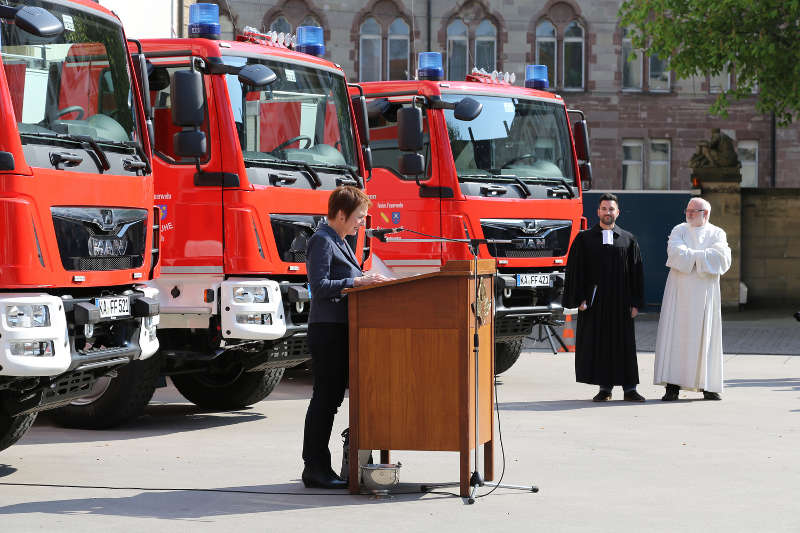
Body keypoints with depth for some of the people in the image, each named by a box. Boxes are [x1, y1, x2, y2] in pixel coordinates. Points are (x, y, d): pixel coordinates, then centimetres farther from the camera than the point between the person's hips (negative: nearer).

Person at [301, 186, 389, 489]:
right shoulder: (322, 241, -11)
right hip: (327, 329, -10)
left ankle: (318, 467, 15)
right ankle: (315, 469, -4)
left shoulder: (339, 241, 19)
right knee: (325, 397, -8)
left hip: (340, 329, 10)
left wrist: (366, 281, 12)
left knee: (332, 396, 11)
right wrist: (357, 282, -22)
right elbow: (319, 286, -20)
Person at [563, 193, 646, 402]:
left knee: (624, 344, 1)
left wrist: (635, 302, 0)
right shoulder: (584, 239, 6)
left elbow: (636, 272, 7)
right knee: (597, 344, 1)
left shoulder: (628, 240, 8)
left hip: (620, 302, 0)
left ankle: (629, 388, 6)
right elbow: (575, 270, 2)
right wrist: (579, 299, -7)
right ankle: (605, 387, 9)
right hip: (594, 301, 0)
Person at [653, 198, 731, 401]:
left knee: (706, 337, 3)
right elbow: (675, 252, -14)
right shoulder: (679, 230, 6)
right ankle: (673, 385, -7)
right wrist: (705, 256, -10)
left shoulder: (717, 234, 7)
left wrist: (691, 256, -10)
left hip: (705, 293, 1)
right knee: (676, 335, -6)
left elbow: (723, 258, -11)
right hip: (680, 291, -1)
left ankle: (707, 385, 9)